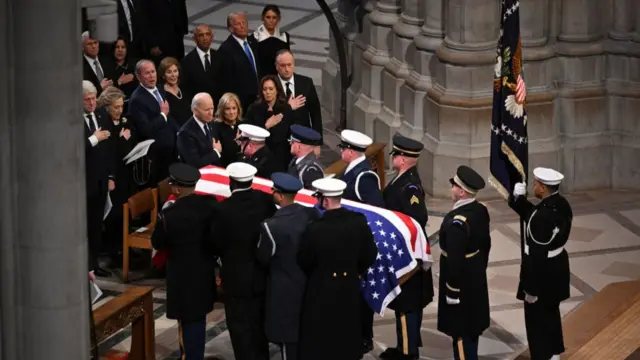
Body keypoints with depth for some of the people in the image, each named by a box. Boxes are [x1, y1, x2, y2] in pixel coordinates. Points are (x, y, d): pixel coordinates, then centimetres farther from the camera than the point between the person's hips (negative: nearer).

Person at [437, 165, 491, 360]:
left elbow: (455, 260, -27)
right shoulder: (481, 210, -1)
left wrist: (452, 291, -19)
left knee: (461, 329, 2)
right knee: (471, 325, 20)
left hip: (461, 281, -9)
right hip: (476, 278, 9)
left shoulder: (456, 221, -29)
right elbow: (486, 244, 11)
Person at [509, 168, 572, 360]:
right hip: (556, 269, 9)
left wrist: (531, 288, -21)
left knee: (537, 319, 7)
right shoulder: (561, 204, -3)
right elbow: (532, 215, 11)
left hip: (543, 273, -9)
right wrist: (518, 199, -2)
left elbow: (537, 254, -27)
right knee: (550, 313, 25)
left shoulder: (544, 215, -31)